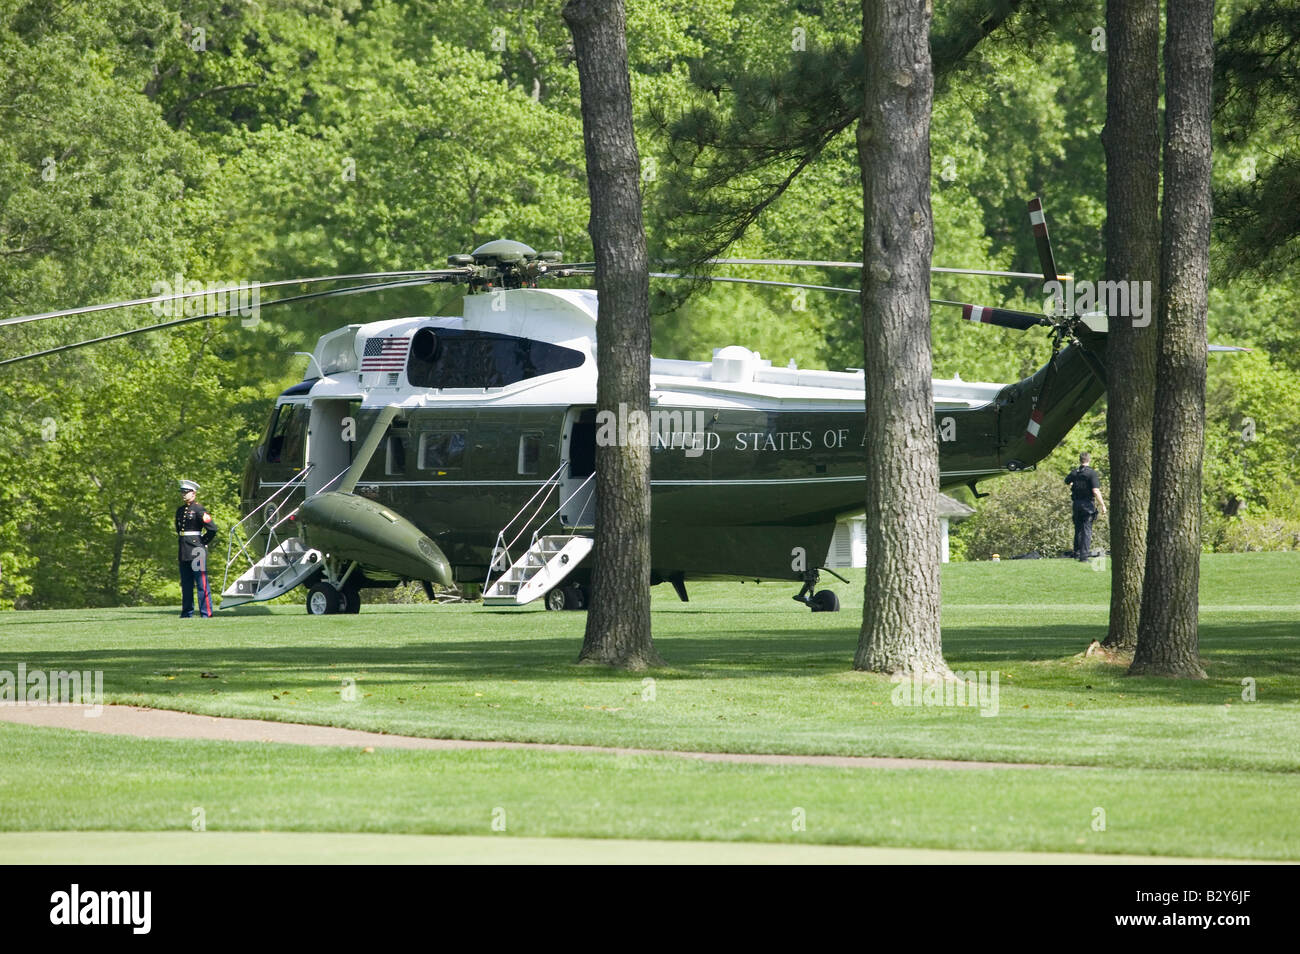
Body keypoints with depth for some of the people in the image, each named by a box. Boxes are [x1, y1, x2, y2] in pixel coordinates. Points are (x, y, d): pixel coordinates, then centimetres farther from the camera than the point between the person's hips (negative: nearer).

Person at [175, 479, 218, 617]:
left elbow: (212, 528, -13)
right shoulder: (180, 510, 14)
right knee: (186, 584, 11)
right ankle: (187, 613, 18)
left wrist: (203, 542, -5)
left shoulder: (199, 510, -9)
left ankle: (206, 613, -5)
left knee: (201, 583, -6)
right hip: (183, 552, 8)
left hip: (196, 551, -8)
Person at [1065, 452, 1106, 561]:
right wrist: (1102, 505, -11)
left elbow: (1067, 481, 25)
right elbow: (1096, 491, -19)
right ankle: (1084, 555, -8)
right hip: (1088, 503, -5)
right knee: (1087, 530, -3)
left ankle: (1077, 553, 25)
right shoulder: (1092, 473, -13)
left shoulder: (1074, 472, 4)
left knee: (1078, 529, 18)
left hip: (1076, 503, 5)